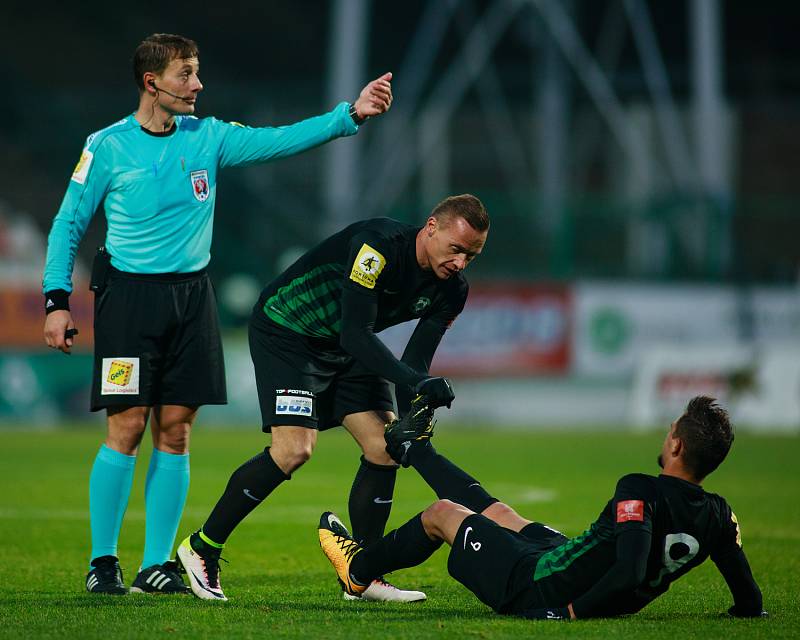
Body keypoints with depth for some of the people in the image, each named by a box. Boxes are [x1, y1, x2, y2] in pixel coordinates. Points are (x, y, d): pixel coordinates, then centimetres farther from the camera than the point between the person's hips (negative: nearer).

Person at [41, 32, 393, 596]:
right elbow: (68, 224, 3)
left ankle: (157, 564, 7)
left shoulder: (208, 138, 7)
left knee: (175, 433, 2)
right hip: (129, 296, -4)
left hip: (192, 298, 4)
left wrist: (352, 115, -12)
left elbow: (281, 140, -1)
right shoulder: (108, 146, -2)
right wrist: (57, 299, -4)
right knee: (127, 428, -8)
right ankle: (103, 562, 1)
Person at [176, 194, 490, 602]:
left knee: (385, 447, -4)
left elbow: (415, 361, -6)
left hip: (347, 349, 8)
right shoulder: (378, 246, -32)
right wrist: (417, 383, -45)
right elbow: (356, 334, -37)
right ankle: (202, 546, -5)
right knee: (294, 449, -20)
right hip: (285, 333, -8)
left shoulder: (451, 289, -9)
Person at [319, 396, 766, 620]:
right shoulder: (717, 515, -11)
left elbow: (629, 571, -42)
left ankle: (358, 569, 45)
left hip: (541, 590, -7)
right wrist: (746, 609, 13)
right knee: (496, 512, 30)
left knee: (443, 513, 18)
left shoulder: (640, 493, -29)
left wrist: (575, 610, -29)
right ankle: (414, 449, 59)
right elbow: (751, 603, -9)